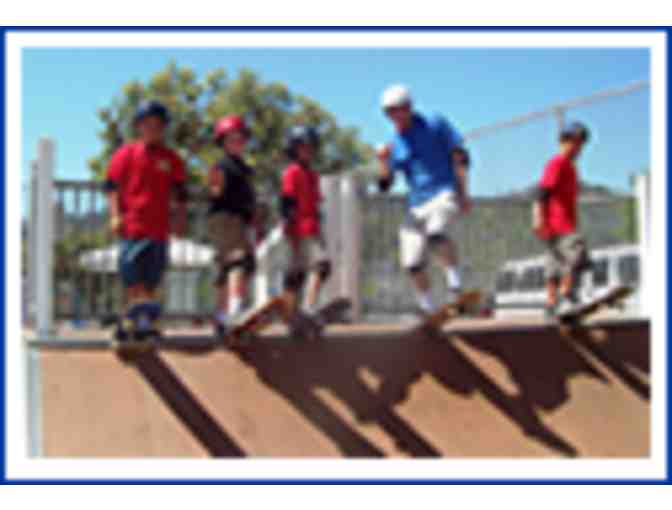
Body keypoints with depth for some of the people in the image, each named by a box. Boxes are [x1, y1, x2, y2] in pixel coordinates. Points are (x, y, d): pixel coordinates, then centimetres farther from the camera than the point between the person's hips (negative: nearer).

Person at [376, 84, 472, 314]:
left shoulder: (434, 125, 0)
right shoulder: (394, 143, 10)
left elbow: (460, 156, -1)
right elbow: (385, 184, 7)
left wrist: (464, 193, -8)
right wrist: (384, 161, -11)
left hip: (444, 193, -5)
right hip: (417, 203, 5)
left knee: (436, 232, -35)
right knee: (412, 263, -1)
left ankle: (455, 282, -20)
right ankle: (428, 309, 16)